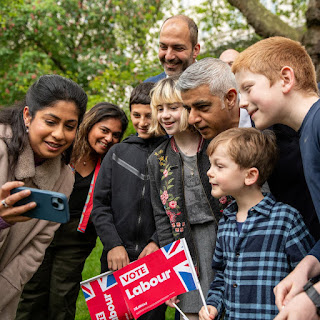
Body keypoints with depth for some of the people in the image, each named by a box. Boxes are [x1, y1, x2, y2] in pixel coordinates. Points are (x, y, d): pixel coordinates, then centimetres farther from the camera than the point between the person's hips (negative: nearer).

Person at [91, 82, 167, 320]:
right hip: (116, 258, 3)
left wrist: (157, 242, -13)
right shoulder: (117, 153, 7)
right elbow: (100, 204, 4)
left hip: (157, 257, -2)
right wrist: (113, 244, -6)